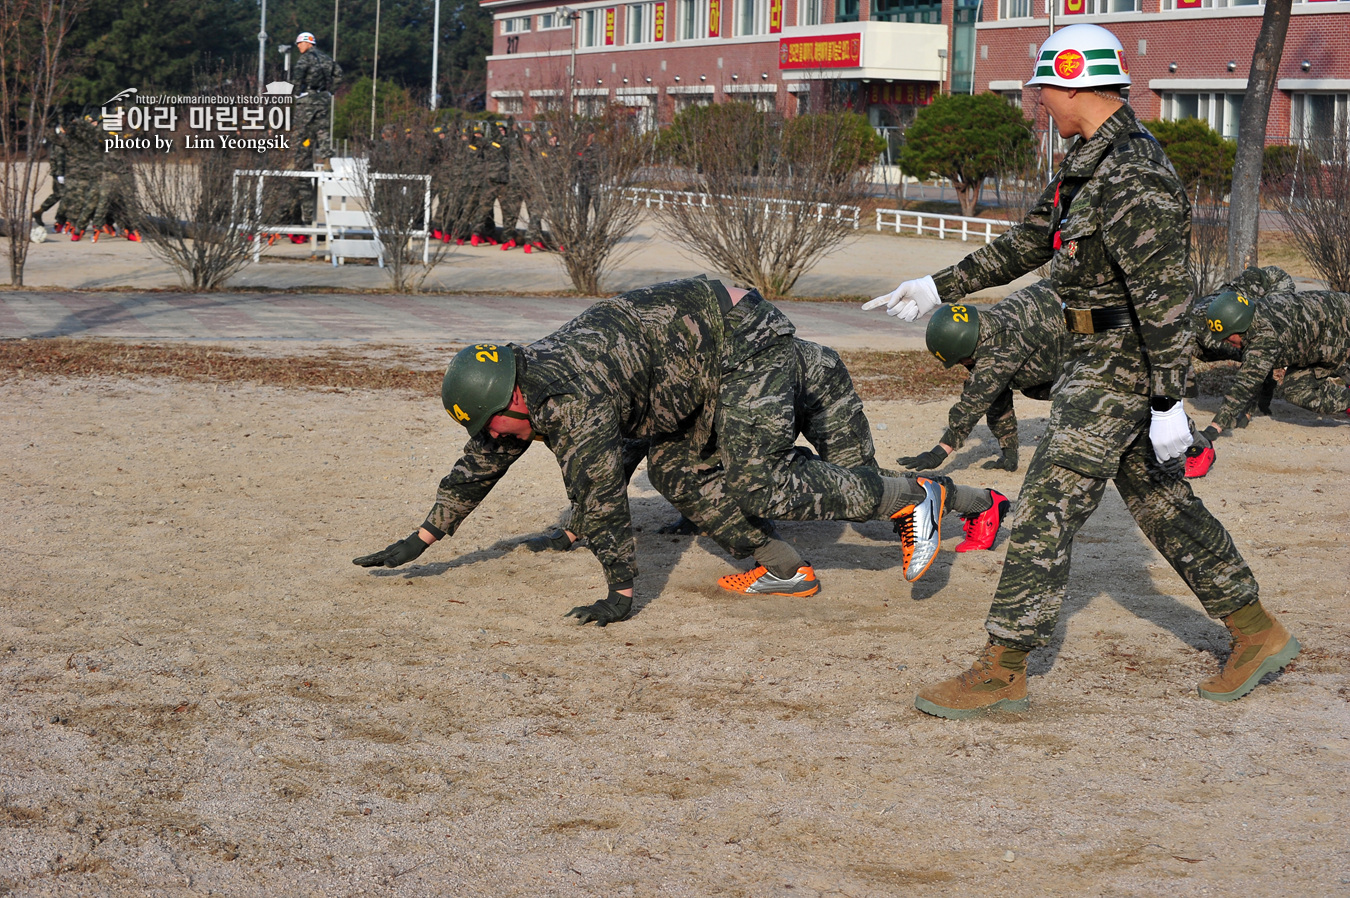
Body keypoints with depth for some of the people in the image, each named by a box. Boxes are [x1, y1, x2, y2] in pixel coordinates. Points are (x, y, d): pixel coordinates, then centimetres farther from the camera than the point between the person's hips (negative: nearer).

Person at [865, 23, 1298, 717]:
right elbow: (1028, 242, 22)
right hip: (1101, 356, 10)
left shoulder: (1135, 175, -21)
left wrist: (1167, 404, -25)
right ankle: (1256, 633, 24)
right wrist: (940, 288, 22)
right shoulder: (1089, 163, 11)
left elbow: (1164, 294, -24)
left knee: (1046, 510, -8)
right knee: (1159, 500, 16)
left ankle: (1001, 672, -3)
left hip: (1118, 366, -10)